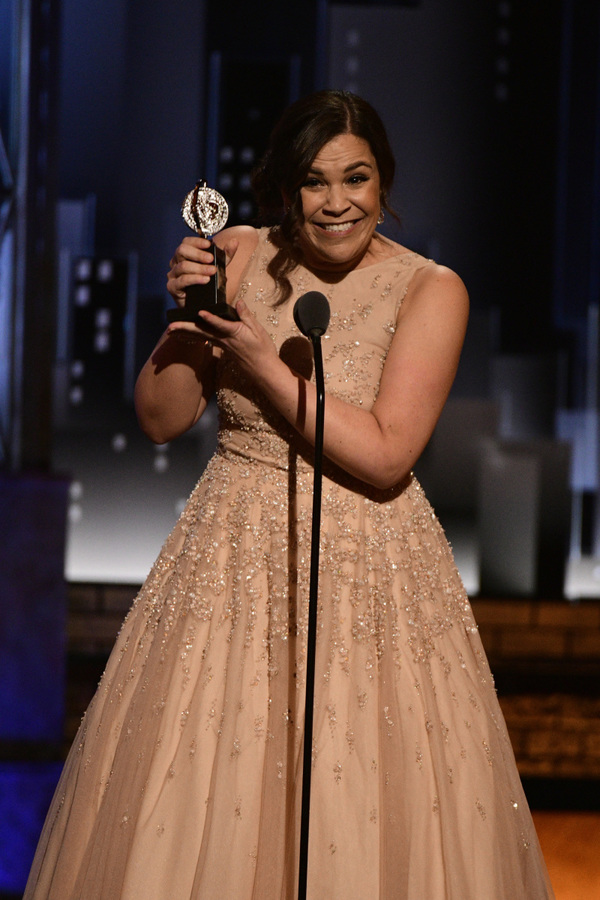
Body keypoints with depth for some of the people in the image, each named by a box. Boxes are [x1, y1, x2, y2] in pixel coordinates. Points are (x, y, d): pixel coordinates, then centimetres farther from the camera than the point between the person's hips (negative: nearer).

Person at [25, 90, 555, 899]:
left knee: (367, 810, 1)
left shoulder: (430, 290, -8)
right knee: (199, 799, 6)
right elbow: (160, 418, 2)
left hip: (369, 568, -3)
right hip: (233, 558, 3)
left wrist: (264, 365, -16)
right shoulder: (241, 258, 1)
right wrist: (188, 316, -14)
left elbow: (385, 456, -17)